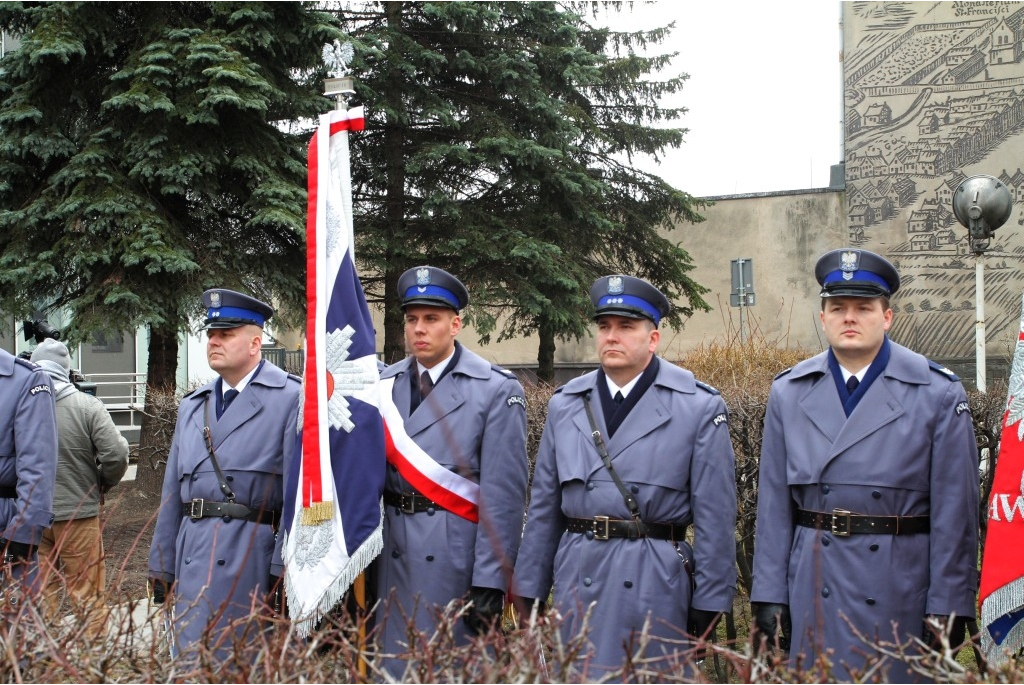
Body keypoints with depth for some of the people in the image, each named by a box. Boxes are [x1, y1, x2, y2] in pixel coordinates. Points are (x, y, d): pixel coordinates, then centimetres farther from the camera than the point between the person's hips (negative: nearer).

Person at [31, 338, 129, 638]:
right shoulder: (87, 406, -10)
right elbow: (116, 455, -13)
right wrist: (102, 484, 7)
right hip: (77, 513, -2)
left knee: (39, 594, 13)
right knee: (88, 594, 7)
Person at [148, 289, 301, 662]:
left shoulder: (290, 398, -4)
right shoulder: (192, 406, 17)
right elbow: (172, 493, 17)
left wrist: (283, 571, -14)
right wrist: (161, 568, 13)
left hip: (253, 558, -6)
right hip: (193, 558, 6)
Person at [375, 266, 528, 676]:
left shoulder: (497, 390, -6)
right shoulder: (383, 387, 8)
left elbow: (503, 494, -9)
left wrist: (490, 583, -13)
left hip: (457, 555, -4)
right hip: (391, 551, 4)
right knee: (393, 664, 11)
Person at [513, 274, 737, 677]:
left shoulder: (699, 407, -2)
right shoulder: (565, 405, 9)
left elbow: (715, 516, -3)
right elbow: (543, 507, 11)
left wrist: (709, 605, -5)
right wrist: (531, 591, 10)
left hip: (657, 583, -3)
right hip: (578, 579, 3)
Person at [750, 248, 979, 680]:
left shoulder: (939, 394, -2)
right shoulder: (789, 393, 6)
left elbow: (955, 511, -3)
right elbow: (774, 503, 5)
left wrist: (947, 609, -6)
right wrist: (769, 594, 2)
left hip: (901, 587, -2)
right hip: (814, 588, 2)